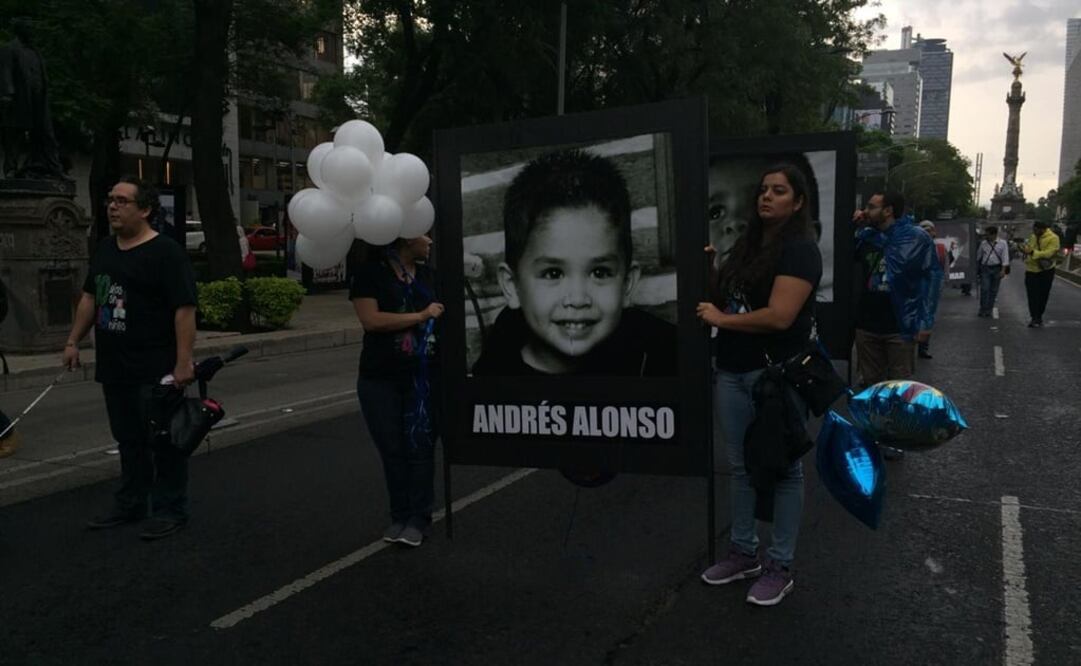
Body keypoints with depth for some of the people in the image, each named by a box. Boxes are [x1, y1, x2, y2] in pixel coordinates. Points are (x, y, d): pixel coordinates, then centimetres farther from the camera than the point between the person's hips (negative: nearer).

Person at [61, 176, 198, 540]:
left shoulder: (166, 252, -11)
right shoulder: (104, 249, 14)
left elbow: (184, 308, -17)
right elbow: (89, 297, 23)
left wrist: (183, 362, -22)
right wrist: (73, 341, 17)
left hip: (155, 372, -8)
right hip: (114, 369, 8)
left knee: (163, 442, 1)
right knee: (128, 442, 17)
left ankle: (170, 511, 12)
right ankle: (131, 504, 30)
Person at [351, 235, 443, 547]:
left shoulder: (428, 274, 10)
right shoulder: (370, 272, -4)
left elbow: (442, 314, 21)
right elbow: (370, 320, -16)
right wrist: (421, 316, -13)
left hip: (424, 376, 3)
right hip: (380, 380, -2)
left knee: (420, 446, 2)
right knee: (392, 449, 6)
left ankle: (418, 518, 11)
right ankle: (399, 516, 19)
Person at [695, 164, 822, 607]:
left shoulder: (799, 249, -10)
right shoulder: (748, 243, 14)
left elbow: (780, 316, -22)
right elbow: (724, 295, 20)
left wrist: (721, 319, -11)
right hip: (733, 371, 8)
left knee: (782, 470, 4)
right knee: (741, 467, 14)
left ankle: (780, 567, 16)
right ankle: (744, 553, 27)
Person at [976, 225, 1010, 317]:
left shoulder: (1002, 243, -3)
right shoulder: (983, 243, 2)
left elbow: (1005, 258, -4)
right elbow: (978, 256, 13)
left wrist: (1003, 270, -11)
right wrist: (977, 267, 16)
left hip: (997, 269, 0)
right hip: (985, 268, 0)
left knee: (993, 290, 5)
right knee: (984, 289, -8)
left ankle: (989, 310, 14)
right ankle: (982, 310, -3)